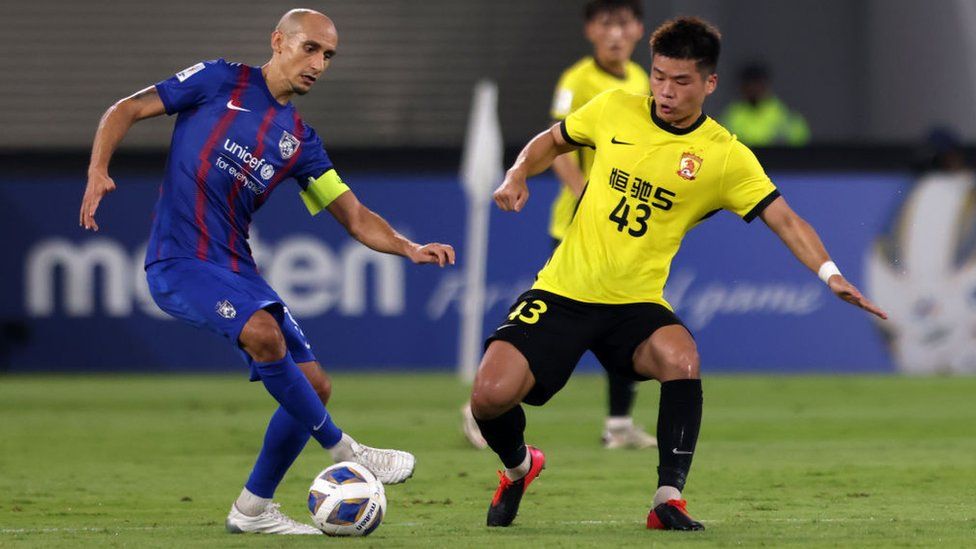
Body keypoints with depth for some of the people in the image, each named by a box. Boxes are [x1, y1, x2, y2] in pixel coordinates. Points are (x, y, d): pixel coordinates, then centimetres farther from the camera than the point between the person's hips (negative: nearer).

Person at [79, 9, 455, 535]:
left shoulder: (300, 140, 13)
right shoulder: (221, 81, -1)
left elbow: (355, 217, 12)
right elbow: (127, 110, 0)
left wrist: (408, 248, -6)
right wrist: (98, 171, -17)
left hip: (236, 267, 7)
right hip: (178, 263, -7)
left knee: (313, 386, 0)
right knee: (264, 331, -31)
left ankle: (253, 509, 15)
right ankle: (344, 450, -16)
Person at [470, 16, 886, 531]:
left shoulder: (726, 156, -5)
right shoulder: (614, 110, 1)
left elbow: (784, 219, -9)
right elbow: (550, 142, 17)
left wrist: (831, 274, -24)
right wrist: (517, 175, -3)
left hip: (637, 303, -1)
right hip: (561, 292, 1)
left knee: (682, 358, -35)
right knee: (491, 395, -16)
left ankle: (668, 499, -23)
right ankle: (518, 467, 20)